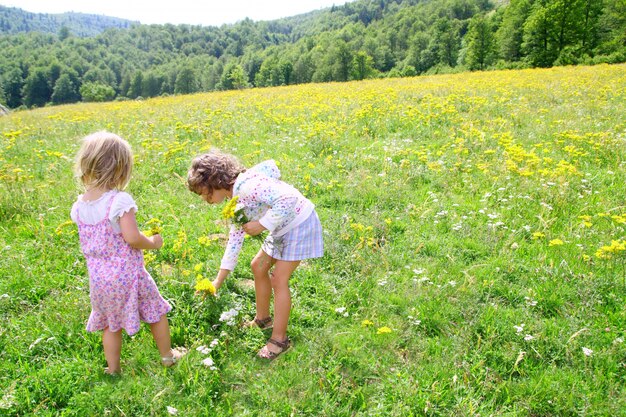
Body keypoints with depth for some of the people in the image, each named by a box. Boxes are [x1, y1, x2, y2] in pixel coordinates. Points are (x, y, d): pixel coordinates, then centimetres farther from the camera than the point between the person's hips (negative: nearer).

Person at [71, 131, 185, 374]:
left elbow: (85, 245, 8)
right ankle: (167, 356, 33)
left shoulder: (79, 206, -1)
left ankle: (113, 369, 35)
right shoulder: (120, 200, -21)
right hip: (127, 275, -5)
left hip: (98, 279, 5)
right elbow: (132, 238, -25)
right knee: (156, 312, 17)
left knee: (110, 325, 22)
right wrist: (153, 243, -8)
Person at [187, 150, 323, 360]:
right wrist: (218, 282, 12)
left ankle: (279, 339, 8)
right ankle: (263, 319, 35)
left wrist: (262, 225, -28)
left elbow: (287, 199, -35)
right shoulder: (237, 203, 6)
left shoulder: (247, 185, -26)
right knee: (258, 267, 17)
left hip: (300, 223, -10)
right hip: (283, 229, 10)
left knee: (278, 279, -7)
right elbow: (235, 240, 11)